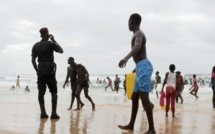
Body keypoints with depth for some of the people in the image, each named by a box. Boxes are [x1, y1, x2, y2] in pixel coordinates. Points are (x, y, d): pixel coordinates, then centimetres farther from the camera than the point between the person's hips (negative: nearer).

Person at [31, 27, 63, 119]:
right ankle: (53, 113, -7)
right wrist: (54, 40, 11)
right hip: (49, 71, -4)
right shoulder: (50, 44, -5)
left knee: (41, 92, 4)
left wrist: (37, 70, 15)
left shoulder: (36, 45, 8)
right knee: (54, 92, 0)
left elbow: (33, 60, 8)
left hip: (40, 71, 5)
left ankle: (43, 113, 2)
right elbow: (61, 51, 8)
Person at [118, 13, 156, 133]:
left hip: (143, 66, -11)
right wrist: (136, 67, 54)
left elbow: (137, 46, -30)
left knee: (144, 98, -15)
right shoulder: (138, 34, 24)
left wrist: (126, 58, -48)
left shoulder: (138, 34, -8)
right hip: (141, 67, 11)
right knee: (134, 97, 16)